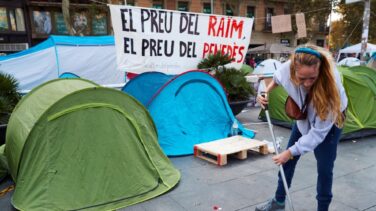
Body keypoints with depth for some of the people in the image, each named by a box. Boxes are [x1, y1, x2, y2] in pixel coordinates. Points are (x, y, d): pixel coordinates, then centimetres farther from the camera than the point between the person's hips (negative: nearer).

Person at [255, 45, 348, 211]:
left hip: (329, 120, -4)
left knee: (324, 168, -5)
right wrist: (266, 93, -21)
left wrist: (291, 152, -33)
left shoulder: (330, 83, -42)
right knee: (289, 159, 10)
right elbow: (277, 79, -3)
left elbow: (319, 130, -36)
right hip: (304, 117, 4)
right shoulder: (288, 68, -32)